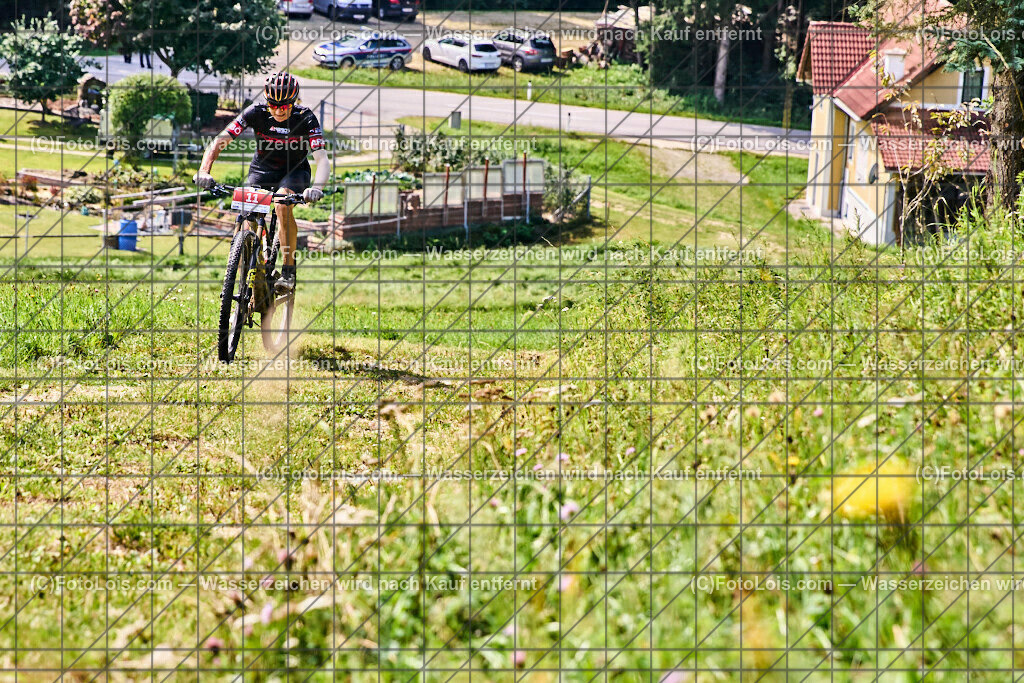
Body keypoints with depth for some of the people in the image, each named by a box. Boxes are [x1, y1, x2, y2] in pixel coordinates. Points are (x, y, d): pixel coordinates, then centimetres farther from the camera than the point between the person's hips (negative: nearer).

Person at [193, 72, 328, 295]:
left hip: (294, 170, -2)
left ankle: (289, 271, -23)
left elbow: (322, 159, -31)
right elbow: (220, 140, -22)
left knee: (282, 205, -33)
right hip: (262, 168, 2)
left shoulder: (305, 118, -24)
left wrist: (317, 188, -51)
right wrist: (204, 171, -38)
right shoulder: (257, 113, -20)